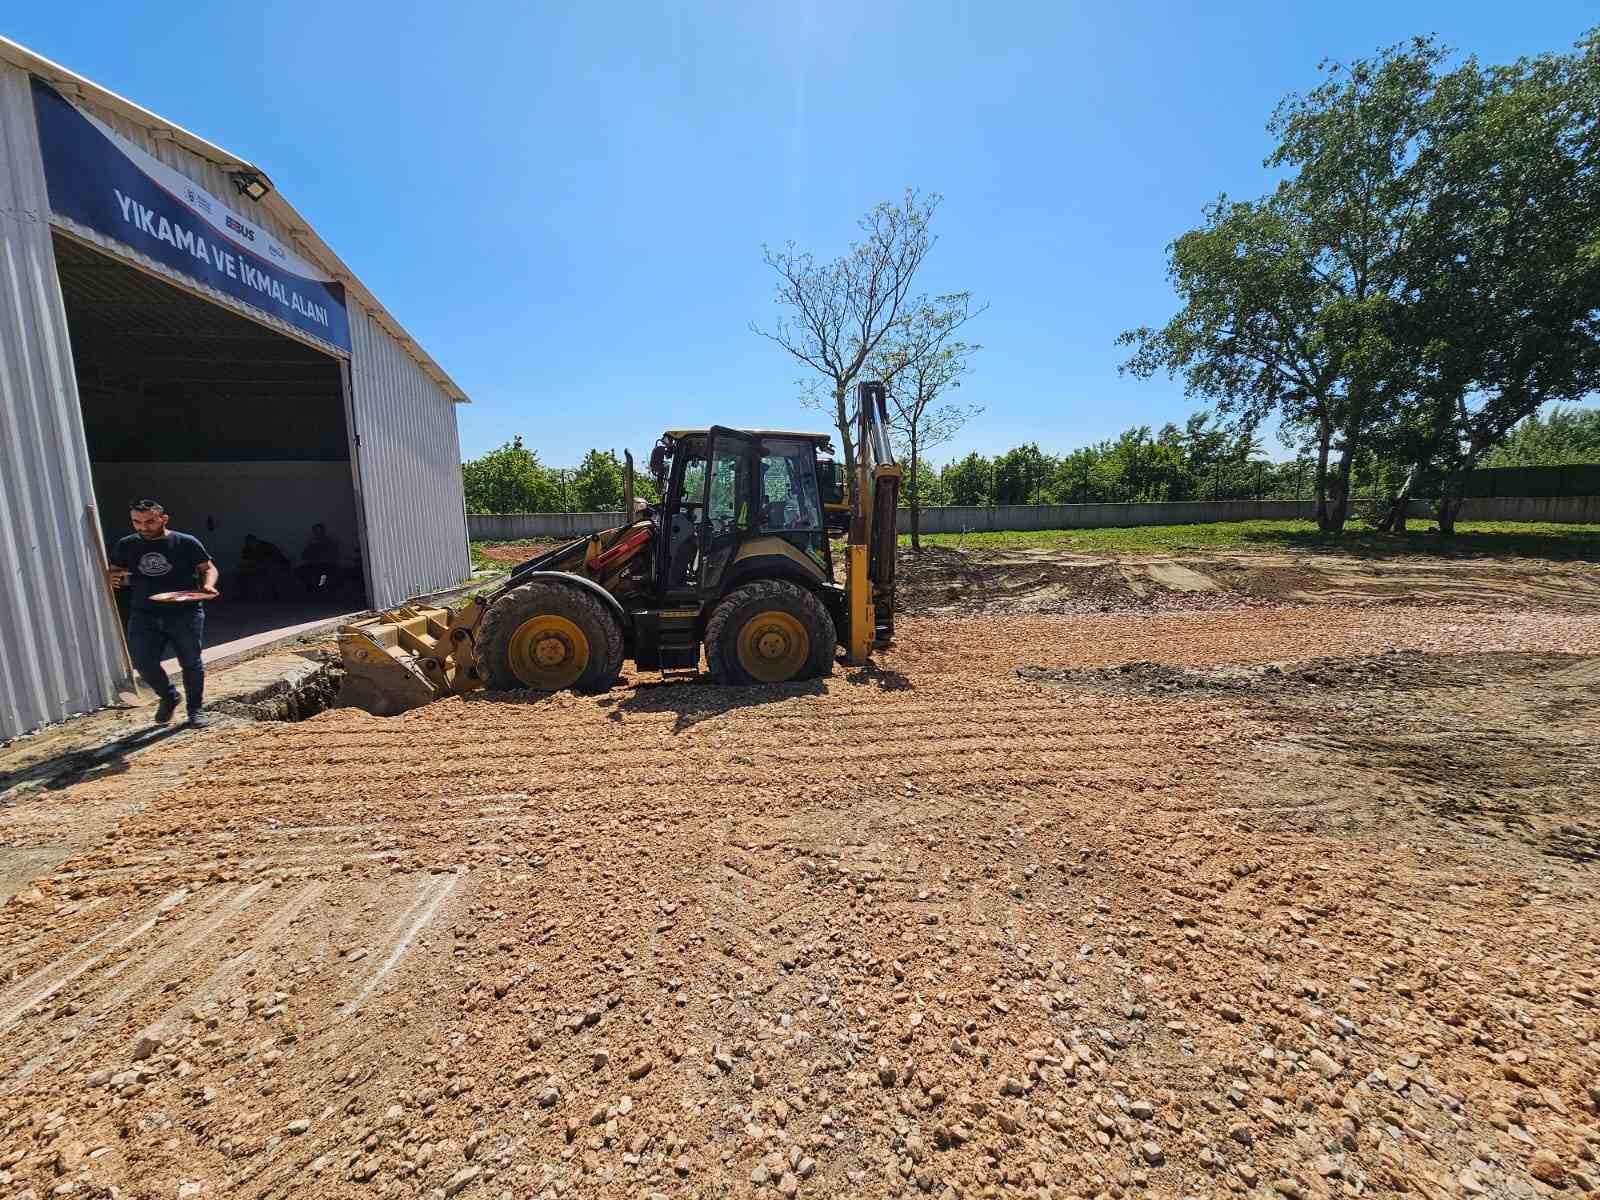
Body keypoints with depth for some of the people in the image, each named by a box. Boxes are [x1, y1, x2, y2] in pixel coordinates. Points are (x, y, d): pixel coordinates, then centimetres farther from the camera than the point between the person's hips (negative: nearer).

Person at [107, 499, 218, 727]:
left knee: (191, 663, 4)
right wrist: (113, 579, -7)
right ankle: (168, 697, 21)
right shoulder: (125, 546, 7)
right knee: (142, 662, -6)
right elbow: (114, 572, 17)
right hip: (144, 615, 3)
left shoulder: (186, 543, -2)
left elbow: (208, 568, 4)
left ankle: (196, 708, 20)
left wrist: (208, 585, -17)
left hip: (185, 613, -3)